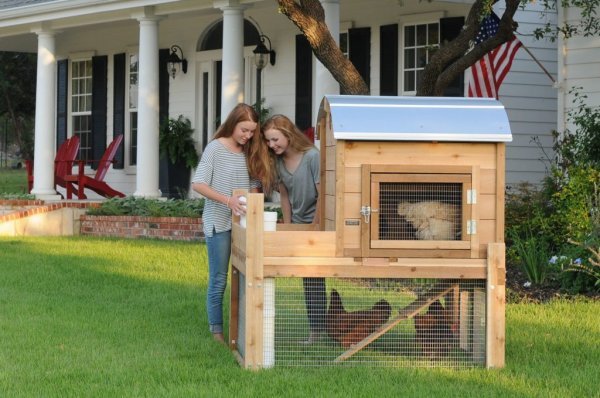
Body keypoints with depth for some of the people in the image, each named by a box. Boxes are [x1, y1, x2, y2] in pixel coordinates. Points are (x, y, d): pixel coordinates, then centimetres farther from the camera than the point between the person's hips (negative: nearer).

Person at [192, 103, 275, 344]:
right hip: (218, 223, -5)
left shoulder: (250, 152, 7)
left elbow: (255, 184, 12)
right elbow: (198, 184, -14)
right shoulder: (216, 148, -9)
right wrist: (228, 200, -25)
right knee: (219, 280, 1)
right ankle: (216, 330, 10)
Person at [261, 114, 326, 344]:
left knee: (314, 280, -5)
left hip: (317, 224, -6)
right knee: (308, 281, 10)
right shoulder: (279, 161, 0)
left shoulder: (312, 157, -19)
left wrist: (313, 228, -14)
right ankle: (315, 330, 16)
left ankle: (318, 330, 1)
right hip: (297, 226, 6)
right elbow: (285, 196, 9)